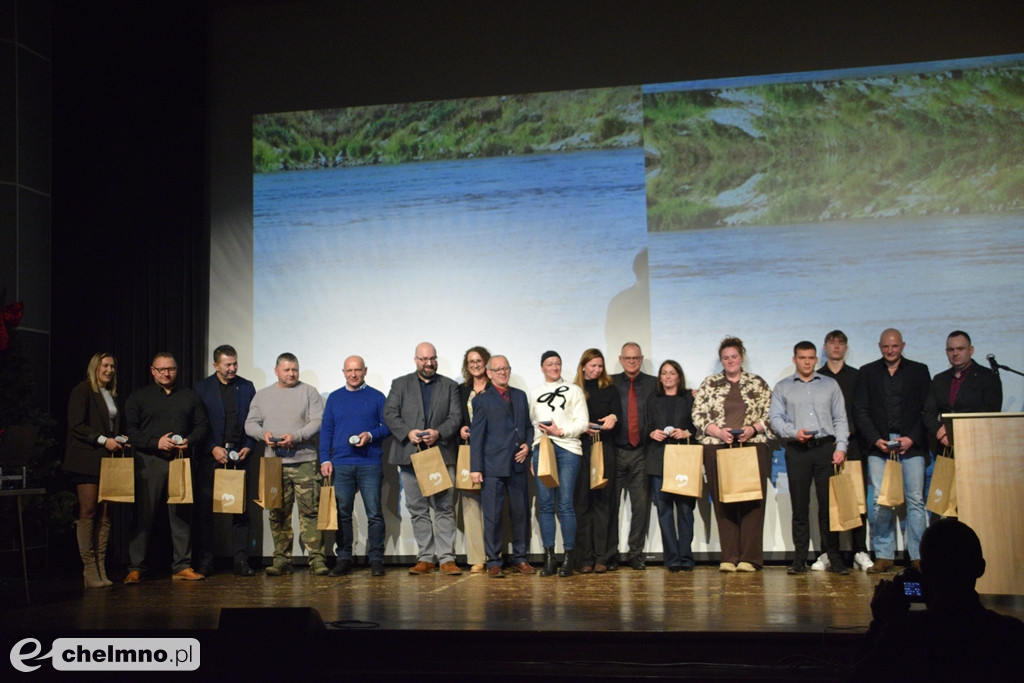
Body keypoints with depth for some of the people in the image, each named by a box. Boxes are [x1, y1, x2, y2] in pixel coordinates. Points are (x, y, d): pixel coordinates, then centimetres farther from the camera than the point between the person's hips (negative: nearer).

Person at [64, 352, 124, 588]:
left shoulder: (112, 395, 20)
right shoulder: (82, 391, -1)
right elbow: (76, 425, -10)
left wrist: (119, 441, 5)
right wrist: (104, 440, -15)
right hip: (87, 460, -6)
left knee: (105, 515, 1)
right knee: (88, 512, -7)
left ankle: (101, 569, 2)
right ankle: (89, 570, -5)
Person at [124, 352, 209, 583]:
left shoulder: (190, 397, 17)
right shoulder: (138, 397, 10)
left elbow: (202, 426, 14)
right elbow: (130, 431, 1)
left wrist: (189, 441, -6)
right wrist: (156, 442, -12)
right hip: (149, 461, -2)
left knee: (182, 515, 2)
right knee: (143, 515, -4)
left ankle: (182, 566, 7)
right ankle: (135, 568, 2)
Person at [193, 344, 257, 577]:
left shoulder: (246, 387, 11)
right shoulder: (202, 388, 5)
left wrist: (248, 447, -3)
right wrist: (213, 449, -10)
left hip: (239, 456, 2)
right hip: (212, 457, -1)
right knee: (206, 509, 1)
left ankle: (241, 560, 4)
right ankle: (204, 561, 9)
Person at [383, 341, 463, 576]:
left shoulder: (450, 386, 14)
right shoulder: (400, 384, 13)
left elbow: (455, 416, 4)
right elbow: (389, 414, 3)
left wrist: (439, 432, -13)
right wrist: (407, 433, -13)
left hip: (441, 454, -1)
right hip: (410, 455, 1)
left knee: (444, 508, -4)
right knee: (418, 509, 4)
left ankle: (446, 558, -2)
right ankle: (425, 558, 10)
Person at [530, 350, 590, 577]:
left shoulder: (574, 390, 12)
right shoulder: (534, 393, 20)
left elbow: (583, 422, 5)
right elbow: (531, 423, 17)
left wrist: (561, 431, -10)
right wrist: (530, 456, 10)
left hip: (567, 449, -3)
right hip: (541, 448, 3)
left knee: (566, 504, -9)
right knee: (545, 504, -1)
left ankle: (568, 558, -4)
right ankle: (549, 558, 2)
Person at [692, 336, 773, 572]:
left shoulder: (758, 384, 10)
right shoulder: (709, 384, 10)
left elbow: (770, 415, 7)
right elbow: (697, 415, 4)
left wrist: (753, 429, -10)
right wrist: (718, 431, -10)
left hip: (753, 448, 0)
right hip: (718, 449, 1)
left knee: (752, 503, -3)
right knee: (723, 504, 0)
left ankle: (749, 557, 1)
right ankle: (729, 557, 5)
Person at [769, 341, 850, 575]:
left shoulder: (830, 385, 14)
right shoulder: (782, 387, 12)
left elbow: (840, 419, 10)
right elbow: (775, 418, 5)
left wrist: (840, 447, -2)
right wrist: (793, 433, -12)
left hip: (826, 448, 0)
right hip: (797, 450, 0)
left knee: (828, 505, -1)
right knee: (800, 507, 2)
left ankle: (834, 558, 5)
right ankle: (799, 559, 6)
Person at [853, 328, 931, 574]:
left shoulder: (919, 371, 11)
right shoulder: (867, 372, 12)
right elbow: (860, 411, 7)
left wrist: (912, 439, -7)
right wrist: (875, 440, -6)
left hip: (911, 444, 0)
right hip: (878, 444, 0)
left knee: (915, 500, -4)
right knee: (880, 503, -3)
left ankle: (918, 556, 2)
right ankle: (883, 556, 2)